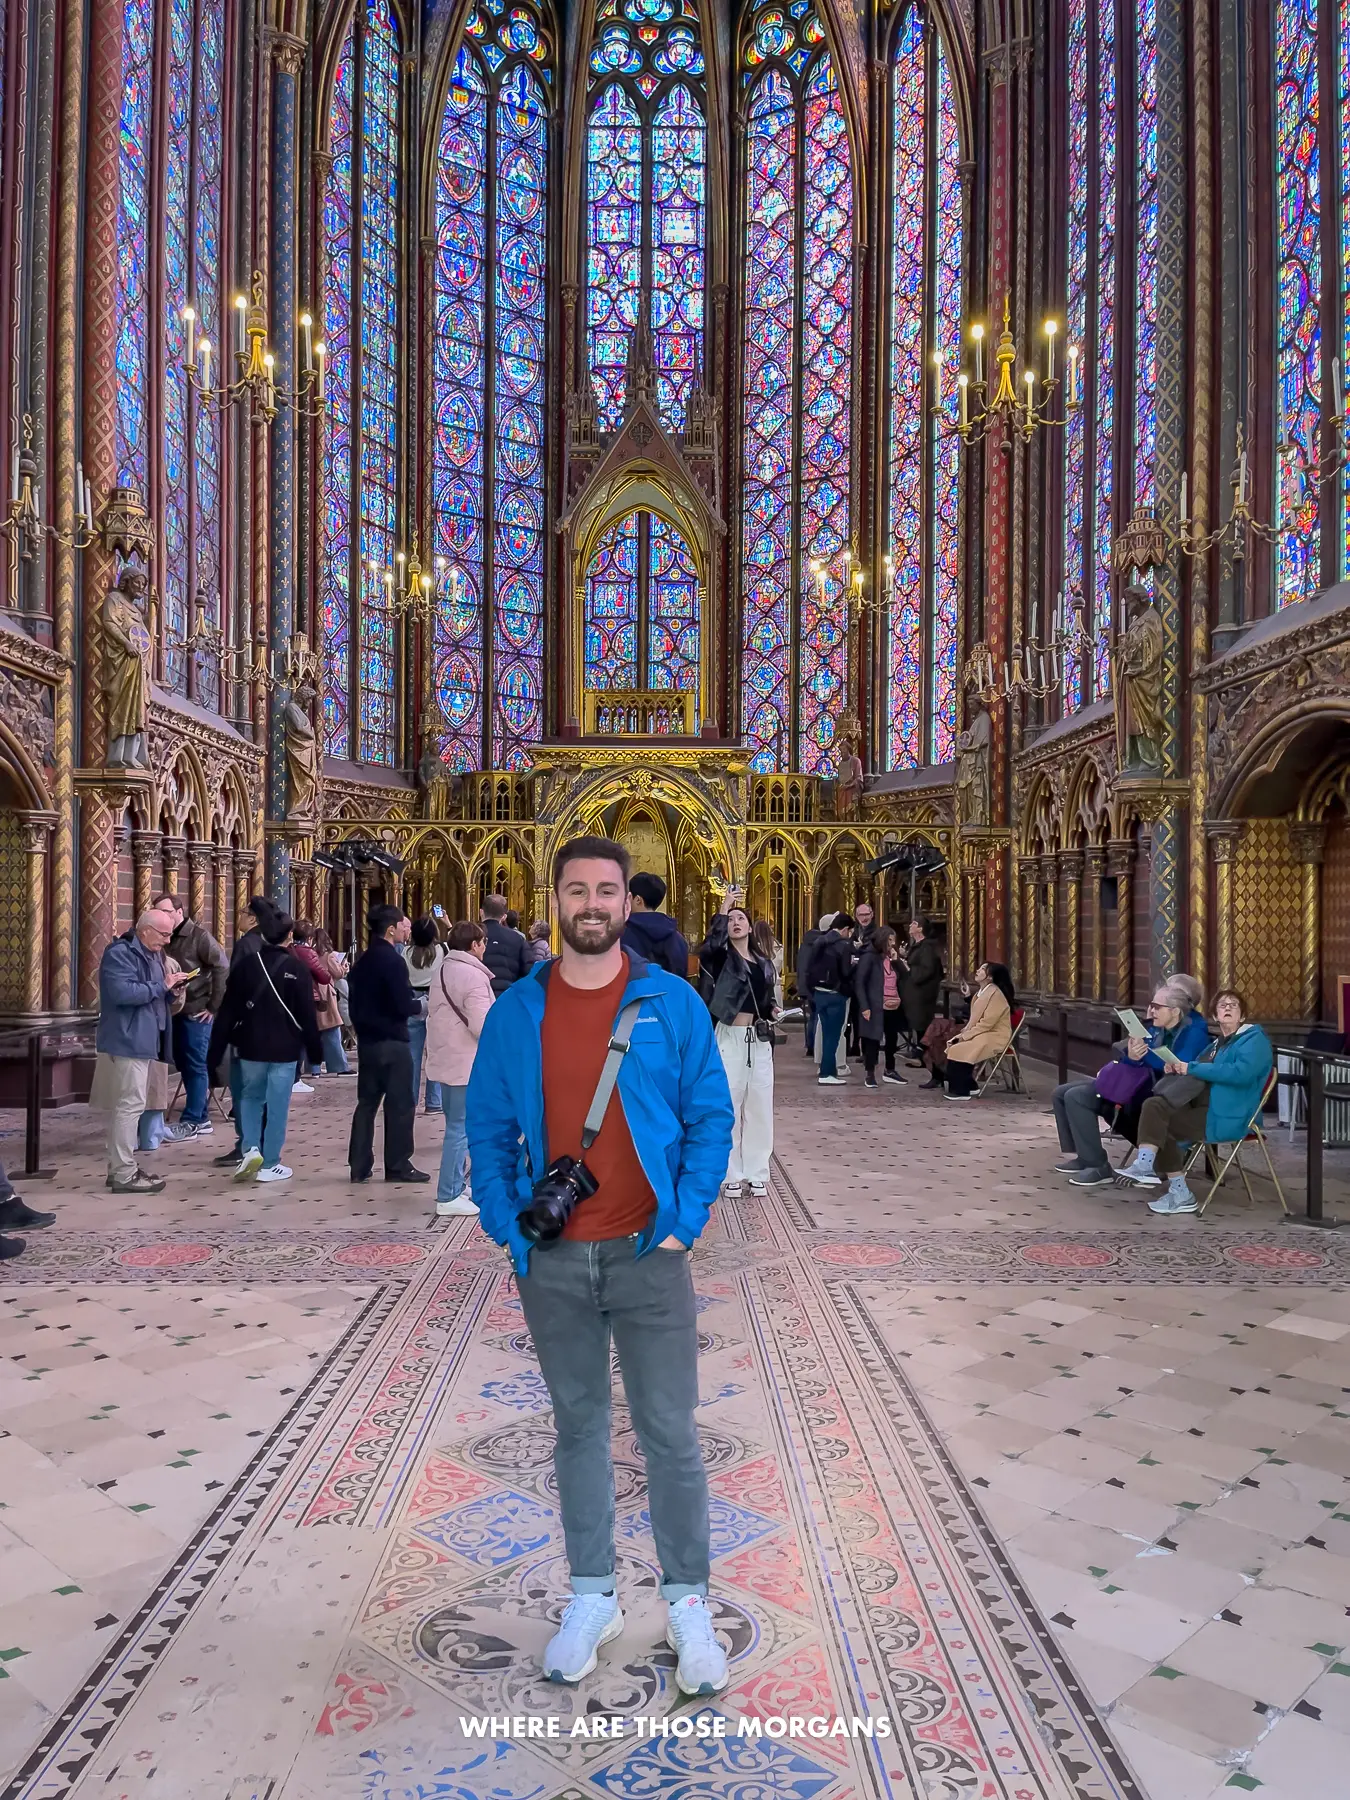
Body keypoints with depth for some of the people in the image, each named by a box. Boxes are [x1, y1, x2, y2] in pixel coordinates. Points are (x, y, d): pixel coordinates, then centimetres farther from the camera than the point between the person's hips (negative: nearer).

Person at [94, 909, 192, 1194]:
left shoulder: (152, 954, 16)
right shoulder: (120, 953, -15)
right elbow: (122, 992, -28)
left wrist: (170, 988, 3)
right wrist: (162, 986, -21)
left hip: (142, 1040, 10)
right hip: (128, 1040, -10)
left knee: (125, 1105, 15)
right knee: (130, 1104, -9)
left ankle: (121, 1166, 22)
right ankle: (124, 1174, -4)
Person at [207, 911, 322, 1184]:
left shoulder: (246, 966, 0)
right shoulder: (297, 969, -8)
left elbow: (227, 1012, 1)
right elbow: (307, 1015, -7)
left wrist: (215, 1051, 7)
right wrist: (315, 1050, 3)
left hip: (250, 1047, 3)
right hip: (285, 1049, -2)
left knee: (250, 1097, 21)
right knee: (277, 1106, 5)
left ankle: (251, 1149, 3)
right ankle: (269, 1165, 9)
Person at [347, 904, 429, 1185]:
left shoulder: (362, 961, 9)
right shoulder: (393, 961, -16)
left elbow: (356, 1001, 14)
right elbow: (404, 1006, -20)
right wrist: (421, 1005, -1)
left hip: (366, 1041, 8)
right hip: (392, 1042, -8)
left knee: (366, 1102, 11)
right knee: (399, 1105, 1)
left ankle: (359, 1166, 14)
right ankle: (398, 1166, 6)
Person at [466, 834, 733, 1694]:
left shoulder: (672, 1002, -4)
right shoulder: (517, 1011, 1)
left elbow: (711, 1119, -1)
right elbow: (489, 1130, 7)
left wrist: (683, 1225, -8)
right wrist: (509, 1229, -2)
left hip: (649, 1254, -2)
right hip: (553, 1261, 2)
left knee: (670, 1432, 5)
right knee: (579, 1426, 16)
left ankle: (690, 1605, 23)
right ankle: (593, 1596, 32)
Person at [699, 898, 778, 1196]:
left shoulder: (763, 963, 12)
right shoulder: (723, 958, -4)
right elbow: (708, 948, -29)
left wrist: (773, 1009, 3)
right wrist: (722, 911, -25)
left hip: (759, 1040, 5)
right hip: (731, 1038, -5)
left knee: (759, 1106, 8)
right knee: (729, 1106, 0)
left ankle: (756, 1172, 19)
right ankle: (731, 1173, 11)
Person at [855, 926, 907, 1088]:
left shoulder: (891, 957, 13)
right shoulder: (869, 957, -8)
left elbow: (901, 979, 9)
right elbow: (859, 983, -12)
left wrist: (896, 961, -3)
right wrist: (865, 1007, -18)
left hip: (893, 1007, 7)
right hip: (876, 1007, -7)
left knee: (892, 1040, 16)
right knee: (873, 1040, 0)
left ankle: (890, 1071, 30)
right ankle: (870, 1075, 9)